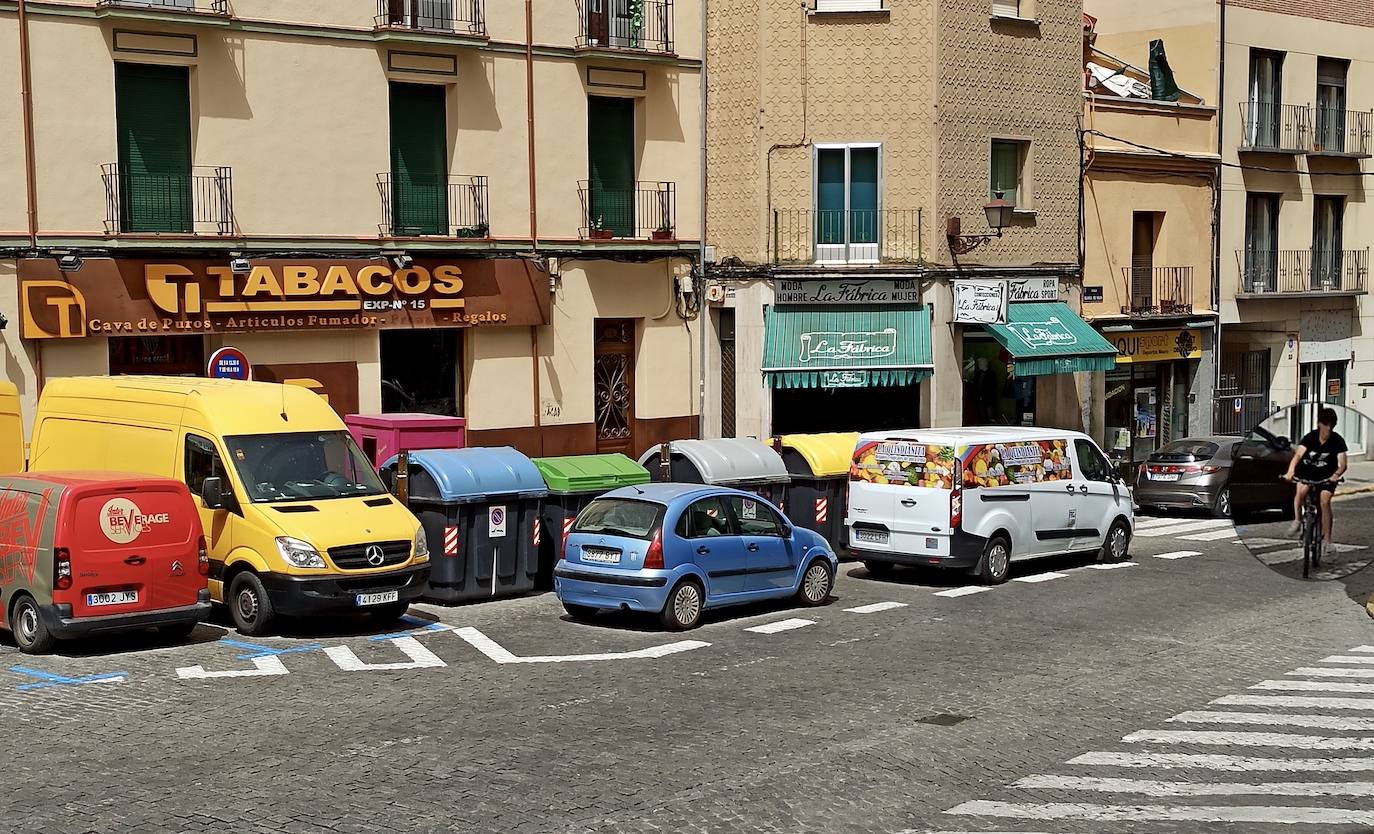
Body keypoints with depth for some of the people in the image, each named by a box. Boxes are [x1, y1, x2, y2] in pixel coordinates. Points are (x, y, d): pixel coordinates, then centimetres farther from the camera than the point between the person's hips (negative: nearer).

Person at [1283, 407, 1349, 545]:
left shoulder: (1337, 441, -16)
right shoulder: (1310, 437, -15)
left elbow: (1342, 464, -24)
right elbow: (1298, 455, -27)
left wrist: (1336, 475, -47)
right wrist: (1290, 472, -45)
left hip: (1328, 476, -1)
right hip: (1309, 473, 1)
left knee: (1325, 501, -20)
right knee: (1300, 491, -27)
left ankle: (1327, 538, -11)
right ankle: (1297, 520, -5)